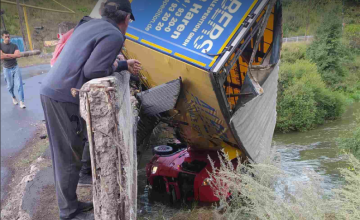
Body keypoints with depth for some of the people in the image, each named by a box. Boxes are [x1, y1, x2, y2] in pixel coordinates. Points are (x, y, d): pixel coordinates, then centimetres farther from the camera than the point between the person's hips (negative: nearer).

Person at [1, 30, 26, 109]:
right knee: (10, 86, 10)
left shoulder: (14, 45, 3)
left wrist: (6, 55, -14)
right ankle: (13, 97, 37)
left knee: (19, 85, -7)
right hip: (7, 69, -1)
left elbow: (18, 55, -12)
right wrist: (13, 55, -12)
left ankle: (21, 102, -7)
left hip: (15, 67, 1)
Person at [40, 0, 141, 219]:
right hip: (64, 98, -9)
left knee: (67, 155, 17)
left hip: (54, 92, 9)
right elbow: (92, 72, -19)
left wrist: (125, 65, 24)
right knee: (69, 158, 2)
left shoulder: (91, 25, 17)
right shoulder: (114, 35, -11)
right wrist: (113, 66, 0)